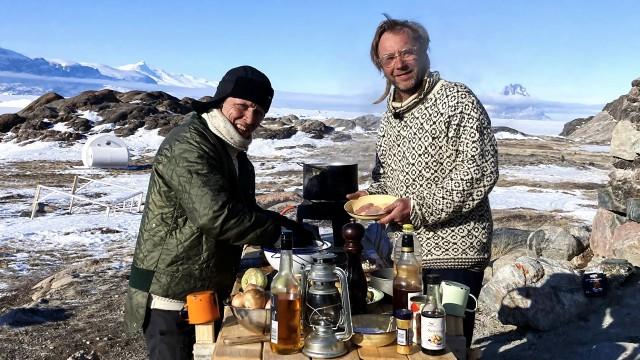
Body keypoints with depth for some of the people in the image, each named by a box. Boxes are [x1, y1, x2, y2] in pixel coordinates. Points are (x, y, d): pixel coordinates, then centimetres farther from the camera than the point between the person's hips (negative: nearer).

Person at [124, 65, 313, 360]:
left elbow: (245, 211, 17)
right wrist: (281, 231, -23)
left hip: (211, 290, 9)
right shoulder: (188, 146, -21)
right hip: (170, 293, -9)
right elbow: (216, 215, -32)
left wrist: (286, 223, 0)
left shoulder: (234, 151, 11)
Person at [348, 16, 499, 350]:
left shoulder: (457, 100, -11)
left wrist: (419, 208, -21)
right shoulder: (389, 115, 12)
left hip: (452, 252, -7)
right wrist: (371, 195, 1)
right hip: (404, 252, 7)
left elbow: (481, 171, -19)